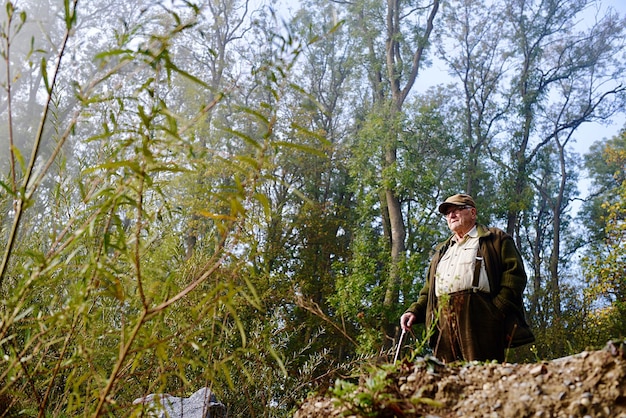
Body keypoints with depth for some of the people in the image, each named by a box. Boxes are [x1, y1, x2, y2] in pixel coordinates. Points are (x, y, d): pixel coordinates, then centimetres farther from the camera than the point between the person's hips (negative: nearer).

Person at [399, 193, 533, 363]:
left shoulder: (496, 239, 14)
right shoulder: (441, 250, 33)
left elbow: (515, 273, 0)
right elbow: (428, 290, 31)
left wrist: (499, 309, -12)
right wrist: (414, 311, 12)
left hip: (479, 317, -5)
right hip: (442, 322, 5)